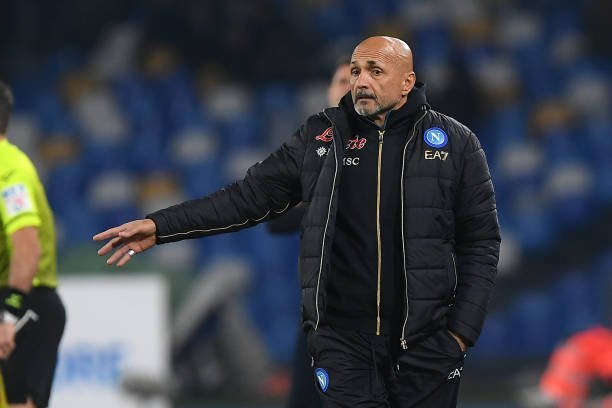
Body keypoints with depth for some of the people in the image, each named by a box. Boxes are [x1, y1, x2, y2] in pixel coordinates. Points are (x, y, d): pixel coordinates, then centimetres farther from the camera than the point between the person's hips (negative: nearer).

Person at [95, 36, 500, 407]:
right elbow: (252, 195, 5)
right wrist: (161, 226, -4)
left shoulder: (455, 144, 2)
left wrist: (462, 329, -5)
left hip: (425, 343, -1)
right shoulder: (321, 137, 5)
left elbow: (481, 242, 3)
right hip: (344, 339, 1)